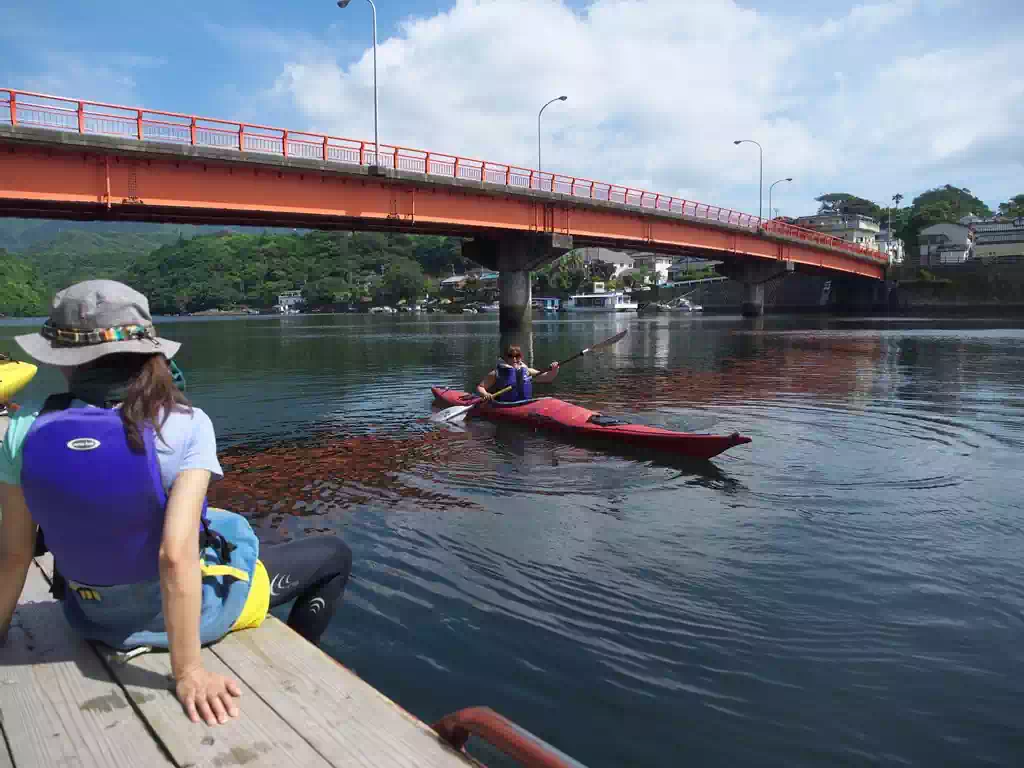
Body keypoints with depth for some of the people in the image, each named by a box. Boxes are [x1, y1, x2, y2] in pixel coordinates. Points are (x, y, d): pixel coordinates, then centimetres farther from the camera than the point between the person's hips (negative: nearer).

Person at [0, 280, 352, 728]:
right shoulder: (184, 425, -27)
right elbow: (175, 555, -33)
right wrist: (188, 671, -26)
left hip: (97, 619, 5)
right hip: (191, 607, -4)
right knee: (334, 557, 15)